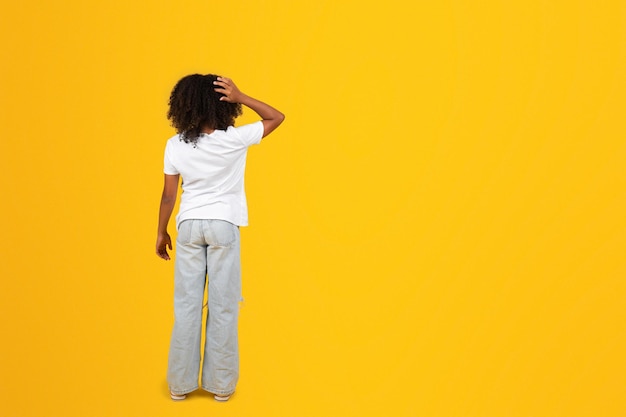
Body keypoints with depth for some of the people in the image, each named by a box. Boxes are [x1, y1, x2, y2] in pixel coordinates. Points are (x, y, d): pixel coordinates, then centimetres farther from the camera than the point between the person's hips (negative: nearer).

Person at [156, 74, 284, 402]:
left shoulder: (175, 145, -6)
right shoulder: (234, 139, -11)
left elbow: (169, 194, -1)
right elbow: (276, 117, 0)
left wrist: (161, 232, 12)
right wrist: (241, 97, -11)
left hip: (189, 226, 2)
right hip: (223, 226, -2)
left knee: (186, 305, 9)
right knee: (223, 306, 6)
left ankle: (180, 383, 18)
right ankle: (220, 384, 14)